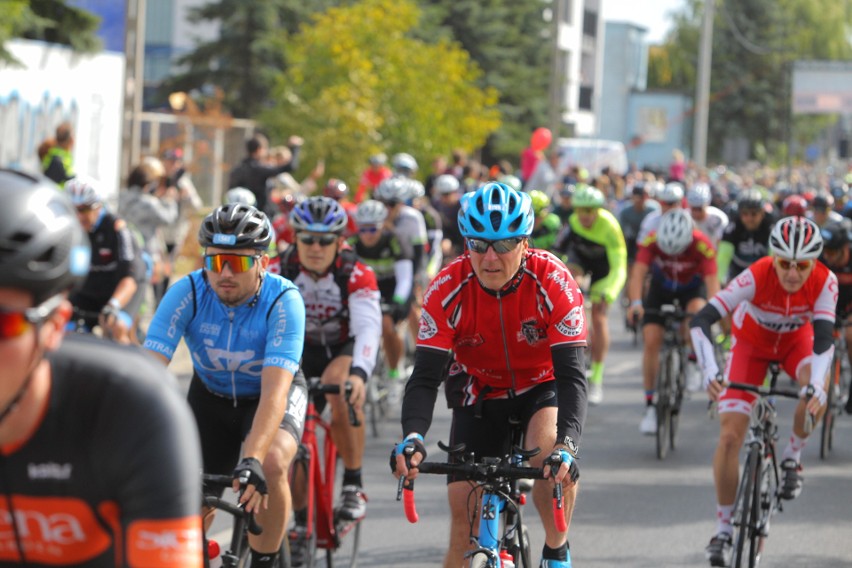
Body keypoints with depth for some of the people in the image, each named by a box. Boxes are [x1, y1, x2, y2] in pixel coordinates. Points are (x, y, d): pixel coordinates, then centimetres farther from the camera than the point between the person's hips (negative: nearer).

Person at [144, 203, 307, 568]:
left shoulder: (284, 301, -32)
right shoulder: (187, 293, -27)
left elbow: (274, 390, -40)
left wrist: (253, 460, -55)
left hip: (274, 394, -3)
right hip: (210, 395, 3)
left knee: (271, 465, -32)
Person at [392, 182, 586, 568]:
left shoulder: (553, 283, -27)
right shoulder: (448, 289, -24)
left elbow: (571, 373, -31)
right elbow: (426, 375, -26)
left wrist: (566, 445, -48)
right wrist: (413, 437, -46)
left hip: (541, 388, -2)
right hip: (480, 395, 2)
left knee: (551, 457, -33)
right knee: (465, 523, -5)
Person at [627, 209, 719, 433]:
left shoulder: (702, 245, -33)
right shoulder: (651, 241, -30)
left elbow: (712, 280, -40)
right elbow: (638, 273, -39)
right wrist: (636, 303, -56)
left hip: (692, 287, -1)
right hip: (661, 287, 1)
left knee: (697, 311, -35)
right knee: (651, 342, -12)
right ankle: (650, 407, -5)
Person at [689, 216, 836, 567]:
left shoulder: (824, 282, -29)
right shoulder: (756, 276, -35)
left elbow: (823, 337, -35)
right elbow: (701, 320, -39)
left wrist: (816, 384, -54)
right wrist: (709, 370, -54)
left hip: (796, 341, 1)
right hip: (751, 343, -1)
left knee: (817, 393, -34)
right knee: (729, 435, -13)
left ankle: (792, 458, -6)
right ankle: (723, 528, 0)